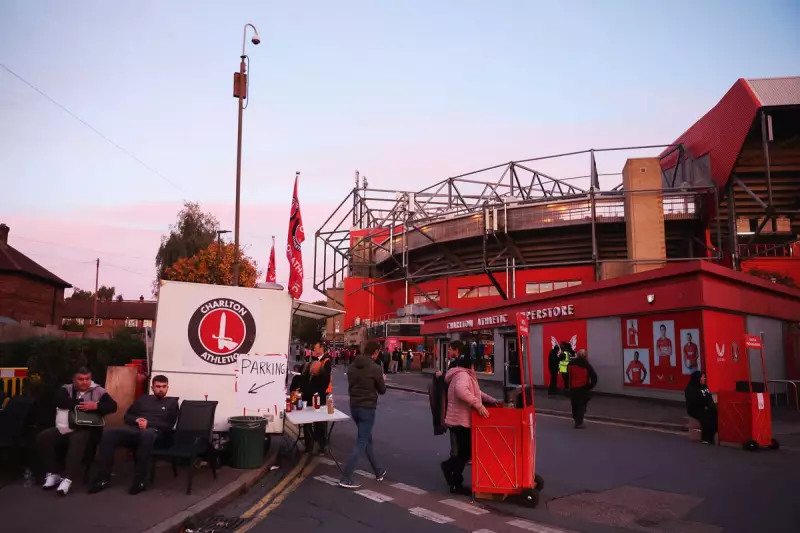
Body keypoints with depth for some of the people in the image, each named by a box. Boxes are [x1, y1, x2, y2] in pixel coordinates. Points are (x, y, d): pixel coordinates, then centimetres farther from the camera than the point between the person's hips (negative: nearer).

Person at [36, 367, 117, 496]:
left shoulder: (98, 391, 7)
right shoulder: (66, 389, 12)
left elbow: (113, 406, -4)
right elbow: (60, 401, -10)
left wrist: (96, 406, -20)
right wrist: (81, 403, -12)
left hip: (86, 430, -4)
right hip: (64, 429, 4)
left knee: (78, 440, -35)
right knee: (42, 437, -18)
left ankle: (68, 478, -29)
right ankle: (54, 472, -3)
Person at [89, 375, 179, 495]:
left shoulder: (172, 403, 13)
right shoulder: (143, 399, 25)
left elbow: (169, 426, 1)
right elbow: (127, 416, 20)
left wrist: (148, 423, -10)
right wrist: (137, 420, -3)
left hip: (156, 433, -4)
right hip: (135, 430, 4)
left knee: (147, 433, -44)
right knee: (108, 433, -26)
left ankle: (140, 481, -38)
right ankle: (103, 478, -24)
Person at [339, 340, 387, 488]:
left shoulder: (353, 366, 5)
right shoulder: (375, 368, -14)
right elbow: (382, 390, -4)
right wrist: (381, 380, 14)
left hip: (354, 406, 7)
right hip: (368, 408, -7)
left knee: (367, 439, 20)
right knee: (361, 443, -2)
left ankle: (378, 472, 32)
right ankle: (345, 478, -6)